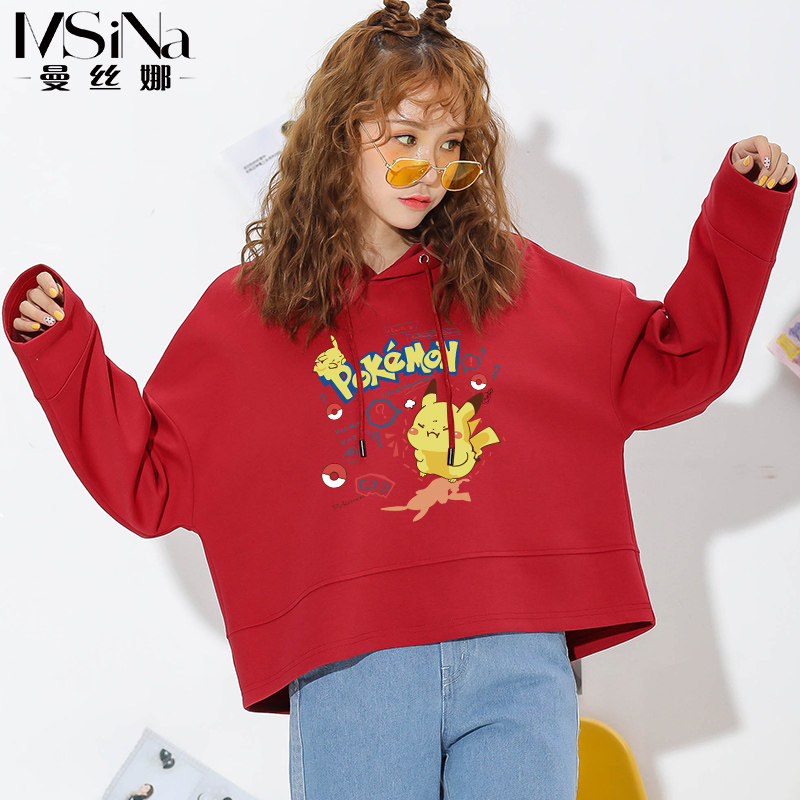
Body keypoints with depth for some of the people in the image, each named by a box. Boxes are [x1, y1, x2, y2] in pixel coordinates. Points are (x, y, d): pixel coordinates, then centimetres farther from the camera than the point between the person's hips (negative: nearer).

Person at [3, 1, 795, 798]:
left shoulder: (514, 279, 14)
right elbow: (149, 480, 11)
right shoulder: (245, 311, 11)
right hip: (348, 665, -1)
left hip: (519, 660, 2)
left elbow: (677, 362, 18)